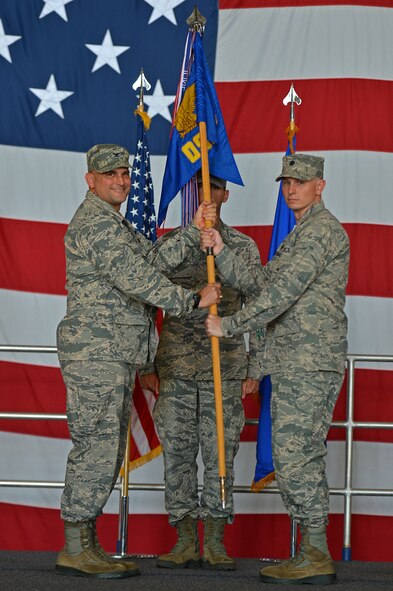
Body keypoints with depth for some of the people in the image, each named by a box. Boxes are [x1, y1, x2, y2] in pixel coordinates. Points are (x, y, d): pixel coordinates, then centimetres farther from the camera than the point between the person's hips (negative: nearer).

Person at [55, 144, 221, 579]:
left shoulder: (114, 224, 23)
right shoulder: (95, 223, -13)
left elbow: (154, 261, 12)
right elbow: (138, 280, -18)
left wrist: (193, 231, 4)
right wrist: (194, 300, -11)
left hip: (115, 356, 11)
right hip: (96, 352, -11)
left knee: (105, 451, 11)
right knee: (95, 447, -9)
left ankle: (84, 543, 14)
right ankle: (76, 550, -6)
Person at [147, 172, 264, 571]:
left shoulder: (244, 248, 5)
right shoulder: (169, 244, 7)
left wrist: (253, 371, 2)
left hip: (225, 368, -1)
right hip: (176, 368, 1)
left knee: (220, 452, 0)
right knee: (177, 452, 1)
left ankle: (215, 543, 7)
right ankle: (186, 543, 8)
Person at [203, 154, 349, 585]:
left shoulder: (321, 229, -10)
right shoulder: (302, 235, 24)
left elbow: (283, 292, -18)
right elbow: (260, 283, 17)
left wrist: (229, 326, -14)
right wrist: (221, 253, 6)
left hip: (309, 363, -10)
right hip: (296, 365, 10)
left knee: (294, 456, -11)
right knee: (303, 457, 9)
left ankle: (315, 557, -9)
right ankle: (314, 554, 12)